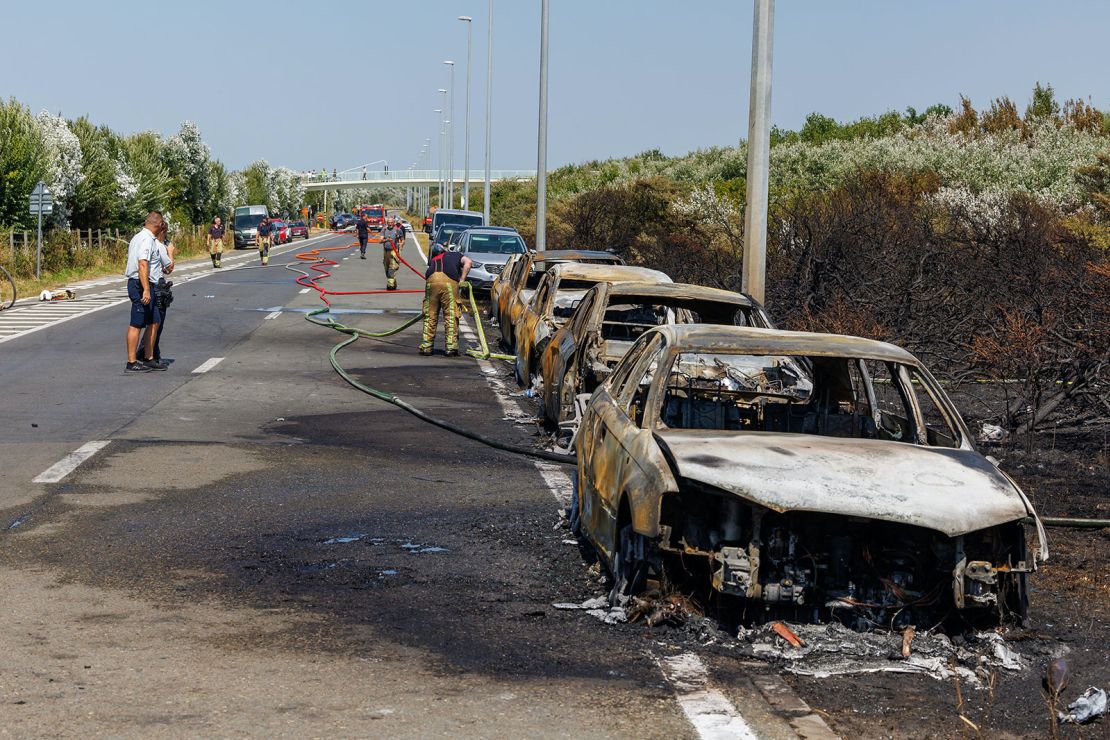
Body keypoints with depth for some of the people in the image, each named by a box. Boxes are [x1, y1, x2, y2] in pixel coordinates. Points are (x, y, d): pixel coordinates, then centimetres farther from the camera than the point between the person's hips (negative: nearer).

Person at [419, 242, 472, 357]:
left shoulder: (433, 260, 37)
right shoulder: (455, 255, 31)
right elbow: (468, 262, 14)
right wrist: (462, 280, 13)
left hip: (431, 280, 3)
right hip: (450, 281, -3)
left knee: (429, 316, 10)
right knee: (451, 315, 0)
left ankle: (426, 347, 11)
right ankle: (451, 348, -4)